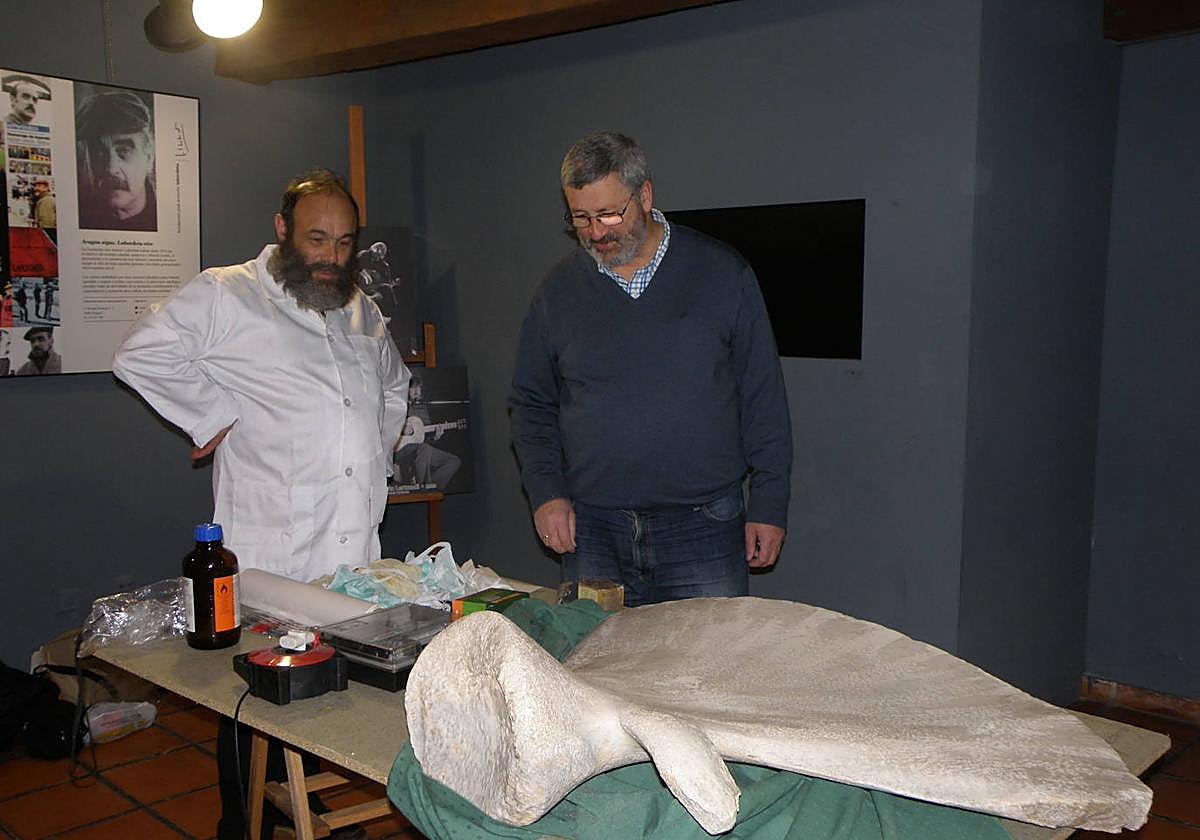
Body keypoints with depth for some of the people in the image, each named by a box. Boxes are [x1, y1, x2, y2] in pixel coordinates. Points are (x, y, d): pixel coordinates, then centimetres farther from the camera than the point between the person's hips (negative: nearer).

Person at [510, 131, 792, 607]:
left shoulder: (721, 273, 1)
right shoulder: (558, 291, 7)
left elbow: (763, 399, 3)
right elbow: (531, 405, 13)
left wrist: (769, 505, 0)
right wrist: (545, 491, -1)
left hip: (703, 531, -1)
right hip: (592, 535, 2)